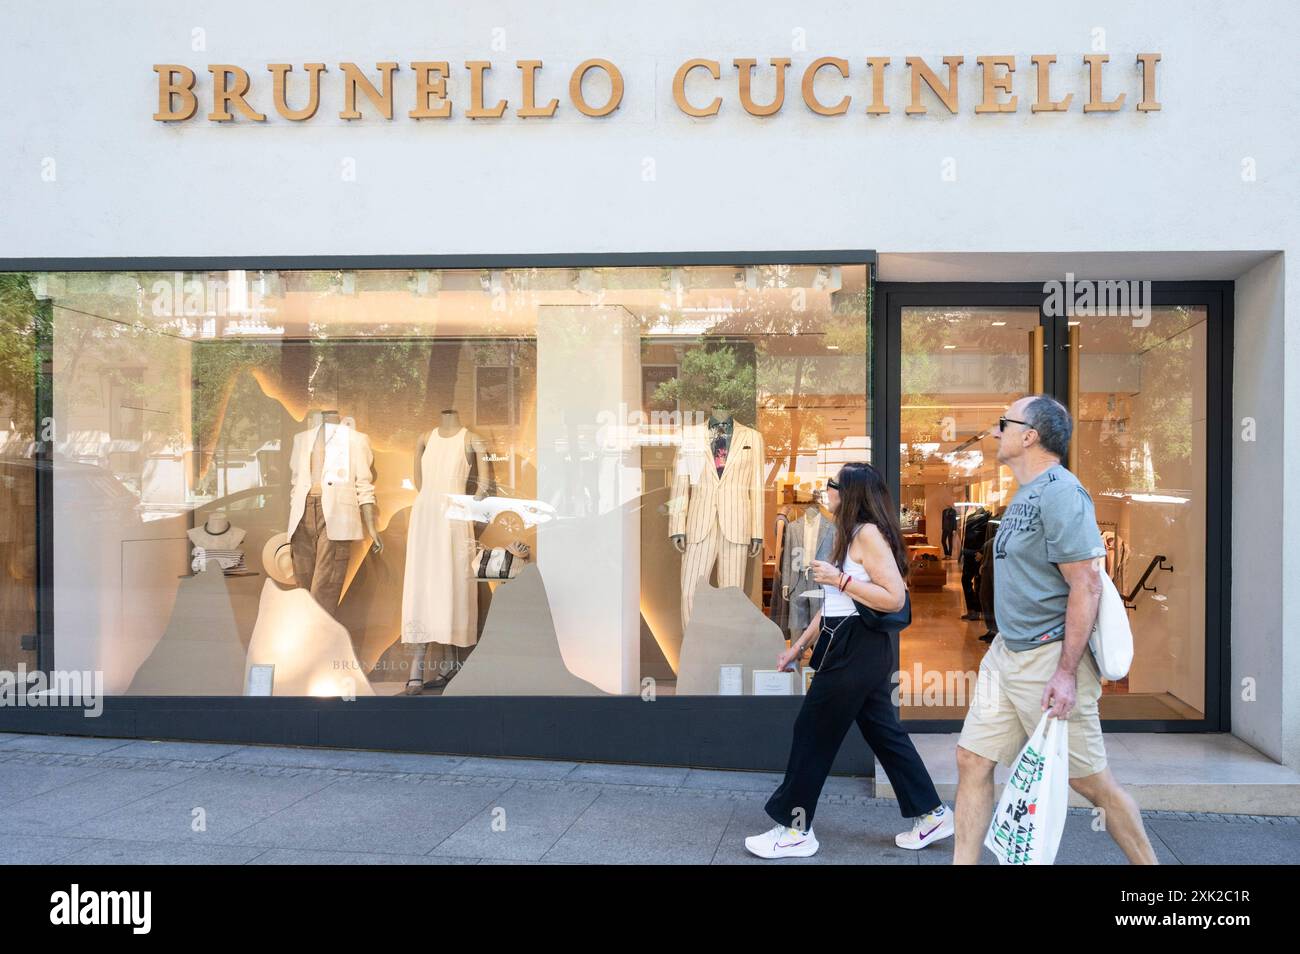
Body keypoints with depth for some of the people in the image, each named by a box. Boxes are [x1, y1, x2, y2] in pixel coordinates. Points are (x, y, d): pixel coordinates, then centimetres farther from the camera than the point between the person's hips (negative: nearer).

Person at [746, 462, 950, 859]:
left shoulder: (868, 532, -15)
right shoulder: (850, 534, 16)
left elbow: (895, 598, -22)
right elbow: (834, 603, 18)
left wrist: (839, 579, -21)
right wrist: (800, 644, 18)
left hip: (856, 651, -10)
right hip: (857, 648, 10)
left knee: (813, 734, -1)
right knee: (884, 732, 15)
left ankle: (795, 829, 9)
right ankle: (931, 814, 23)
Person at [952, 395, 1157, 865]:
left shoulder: (1060, 492, -17)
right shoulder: (1025, 495, 13)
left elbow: (1086, 585, -21)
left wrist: (1067, 672, -23)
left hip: (1048, 657, -9)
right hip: (1006, 651, 9)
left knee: (1090, 780, 3)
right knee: (972, 759, 7)